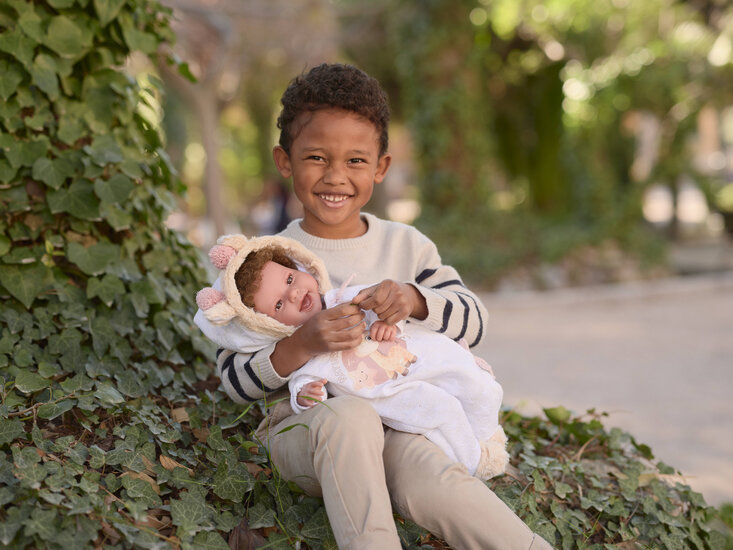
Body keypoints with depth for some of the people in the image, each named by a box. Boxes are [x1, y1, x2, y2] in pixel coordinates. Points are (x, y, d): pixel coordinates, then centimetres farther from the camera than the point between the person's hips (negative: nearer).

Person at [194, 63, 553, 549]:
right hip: (304, 427, -1)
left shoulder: (406, 245, 10)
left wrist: (416, 300, -15)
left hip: (397, 422, 2)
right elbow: (235, 380, -5)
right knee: (350, 416, -37)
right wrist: (301, 345, -24)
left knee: (429, 480, -32)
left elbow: (473, 321, 6)